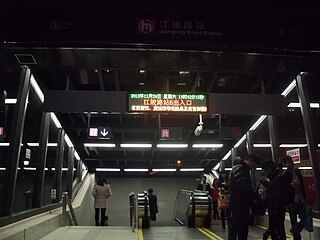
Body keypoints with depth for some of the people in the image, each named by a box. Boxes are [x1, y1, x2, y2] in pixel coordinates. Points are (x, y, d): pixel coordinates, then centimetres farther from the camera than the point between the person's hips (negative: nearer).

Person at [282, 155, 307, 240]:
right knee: (294, 221, 3)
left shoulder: (297, 171, 7)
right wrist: (291, 185, -32)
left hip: (300, 200, 6)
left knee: (304, 219, 10)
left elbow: (302, 184, 16)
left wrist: (304, 197, 13)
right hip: (291, 201, -6)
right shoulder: (284, 175, -12)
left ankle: (294, 231, 33)